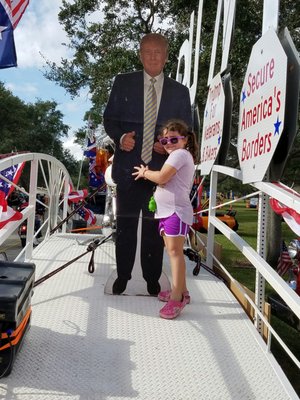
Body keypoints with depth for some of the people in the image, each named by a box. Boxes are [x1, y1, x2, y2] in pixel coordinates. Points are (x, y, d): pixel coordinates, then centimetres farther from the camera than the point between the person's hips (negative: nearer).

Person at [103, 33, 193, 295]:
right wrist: (119, 137, -13)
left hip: (161, 168, 1)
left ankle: (152, 279, 22)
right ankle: (122, 276, 22)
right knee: (126, 225, 7)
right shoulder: (123, 82, 8)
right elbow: (109, 118, 7)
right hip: (128, 166, 0)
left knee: (155, 227, 7)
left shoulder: (180, 92, 9)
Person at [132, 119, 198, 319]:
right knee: (173, 251, 14)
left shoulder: (180, 154, -8)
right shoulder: (180, 156, 24)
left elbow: (162, 177, -19)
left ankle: (177, 297, -8)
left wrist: (145, 172, -3)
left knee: (175, 251, -11)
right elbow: (165, 181, 23)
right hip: (167, 210, 11)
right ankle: (181, 291, 25)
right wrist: (148, 173, 9)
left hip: (176, 210, -11)